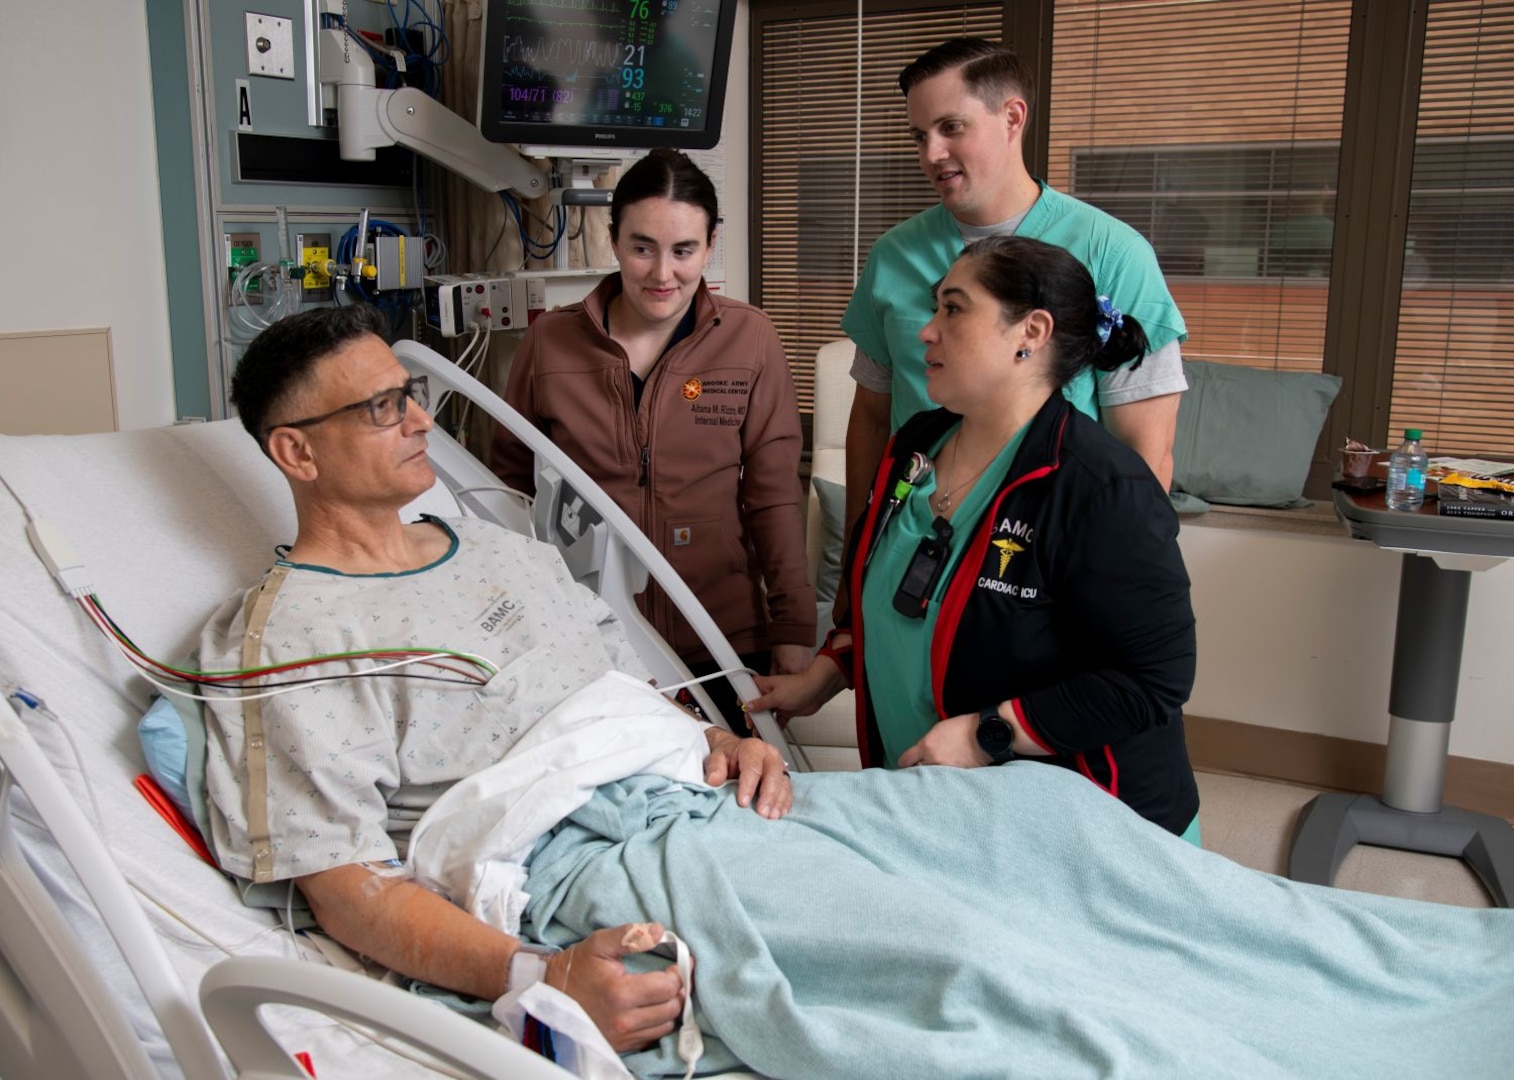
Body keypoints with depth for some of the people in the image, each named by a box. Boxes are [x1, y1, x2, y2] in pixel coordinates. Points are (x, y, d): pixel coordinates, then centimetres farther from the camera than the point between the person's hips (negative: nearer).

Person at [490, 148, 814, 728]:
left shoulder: (749, 340, -2)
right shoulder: (548, 342, 0)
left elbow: (773, 495, -1)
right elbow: (511, 479, 10)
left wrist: (793, 630, -3)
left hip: (719, 639, 0)